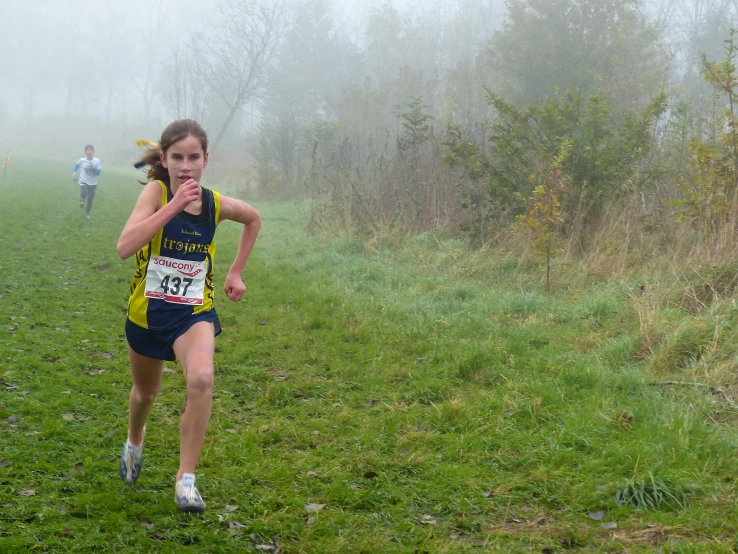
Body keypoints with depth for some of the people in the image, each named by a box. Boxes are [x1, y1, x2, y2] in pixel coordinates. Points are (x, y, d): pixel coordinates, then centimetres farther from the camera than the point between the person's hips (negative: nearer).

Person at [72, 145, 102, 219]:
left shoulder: (97, 161, -9)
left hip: (93, 183, 1)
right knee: (84, 194, -30)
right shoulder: (81, 160, -8)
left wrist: (93, 168, -26)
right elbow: (76, 165, 12)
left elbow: (99, 172, -9)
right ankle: (82, 199, 8)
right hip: (83, 181, -1)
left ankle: (87, 213, 35)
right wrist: (74, 172, -2)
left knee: (90, 199, 9)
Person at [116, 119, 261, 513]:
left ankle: (186, 478, -16)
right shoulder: (156, 191, -17)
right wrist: (174, 204, -36)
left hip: (194, 310, 0)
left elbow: (254, 219, 16)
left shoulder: (217, 204, -8)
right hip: (148, 308, 0)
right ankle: (134, 441, 58)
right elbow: (125, 247, -33)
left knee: (201, 379, -29)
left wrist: (235, 273, 11)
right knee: (146, 390, 22)